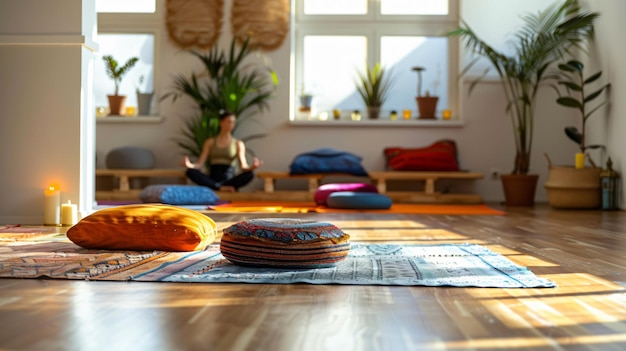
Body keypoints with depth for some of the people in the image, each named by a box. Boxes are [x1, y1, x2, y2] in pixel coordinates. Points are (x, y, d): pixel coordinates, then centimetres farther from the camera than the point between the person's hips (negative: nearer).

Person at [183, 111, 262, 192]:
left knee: (250, 174, -31)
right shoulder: (210, 142, 14)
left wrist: (251, 167, -28)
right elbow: (200, 164, 6)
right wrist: (190, 165, -19)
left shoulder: (238, 144, 11)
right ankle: (221, 188, -36)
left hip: (229, 180, -1)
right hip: (212, 180, 1)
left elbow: (243, 166, -3)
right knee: (190, 172, -28)